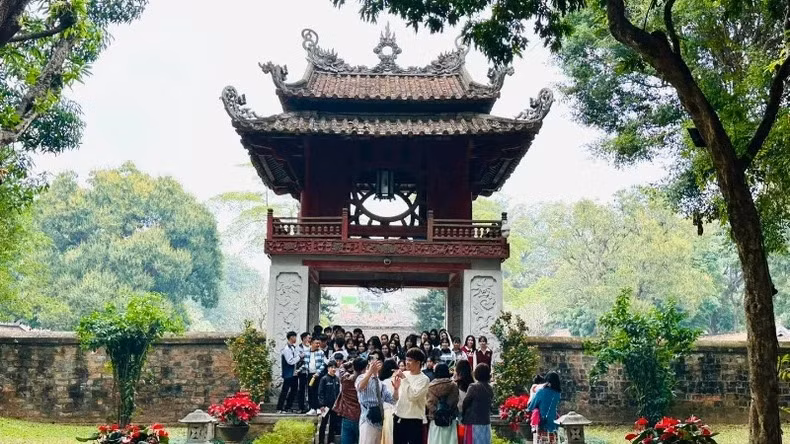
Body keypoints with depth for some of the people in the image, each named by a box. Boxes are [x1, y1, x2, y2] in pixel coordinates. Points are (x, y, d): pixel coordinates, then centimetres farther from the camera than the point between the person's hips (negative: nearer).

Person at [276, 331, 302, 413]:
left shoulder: (293, 347, 11)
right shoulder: (286, 349, -17)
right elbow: (290, 361, -21)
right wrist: (299, 357, -13)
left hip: (294, 373, 9)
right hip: (288, 374, -9)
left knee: (294, 390, 13)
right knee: (285, 391, -4)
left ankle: (287, 407, 21)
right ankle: (279, 408, 3)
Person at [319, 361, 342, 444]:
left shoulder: (337, 379, 3)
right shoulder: (324, 379, -10)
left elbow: (339, 392, 10)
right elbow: (320, 393, -10)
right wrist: (322, 404, -14)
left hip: (335, 405, 4)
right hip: (326, 405, -4)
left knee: (333, 424, 11)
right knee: (324, 424, 5)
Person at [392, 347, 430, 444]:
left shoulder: (424, 379, -9)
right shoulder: (404, 374, 6)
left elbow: (413, 396, -23)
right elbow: (397, 398, 12)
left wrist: (404, 379, -20)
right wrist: (396, 388, -9)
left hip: (414, 420, -6)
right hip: (398, 418, 6)